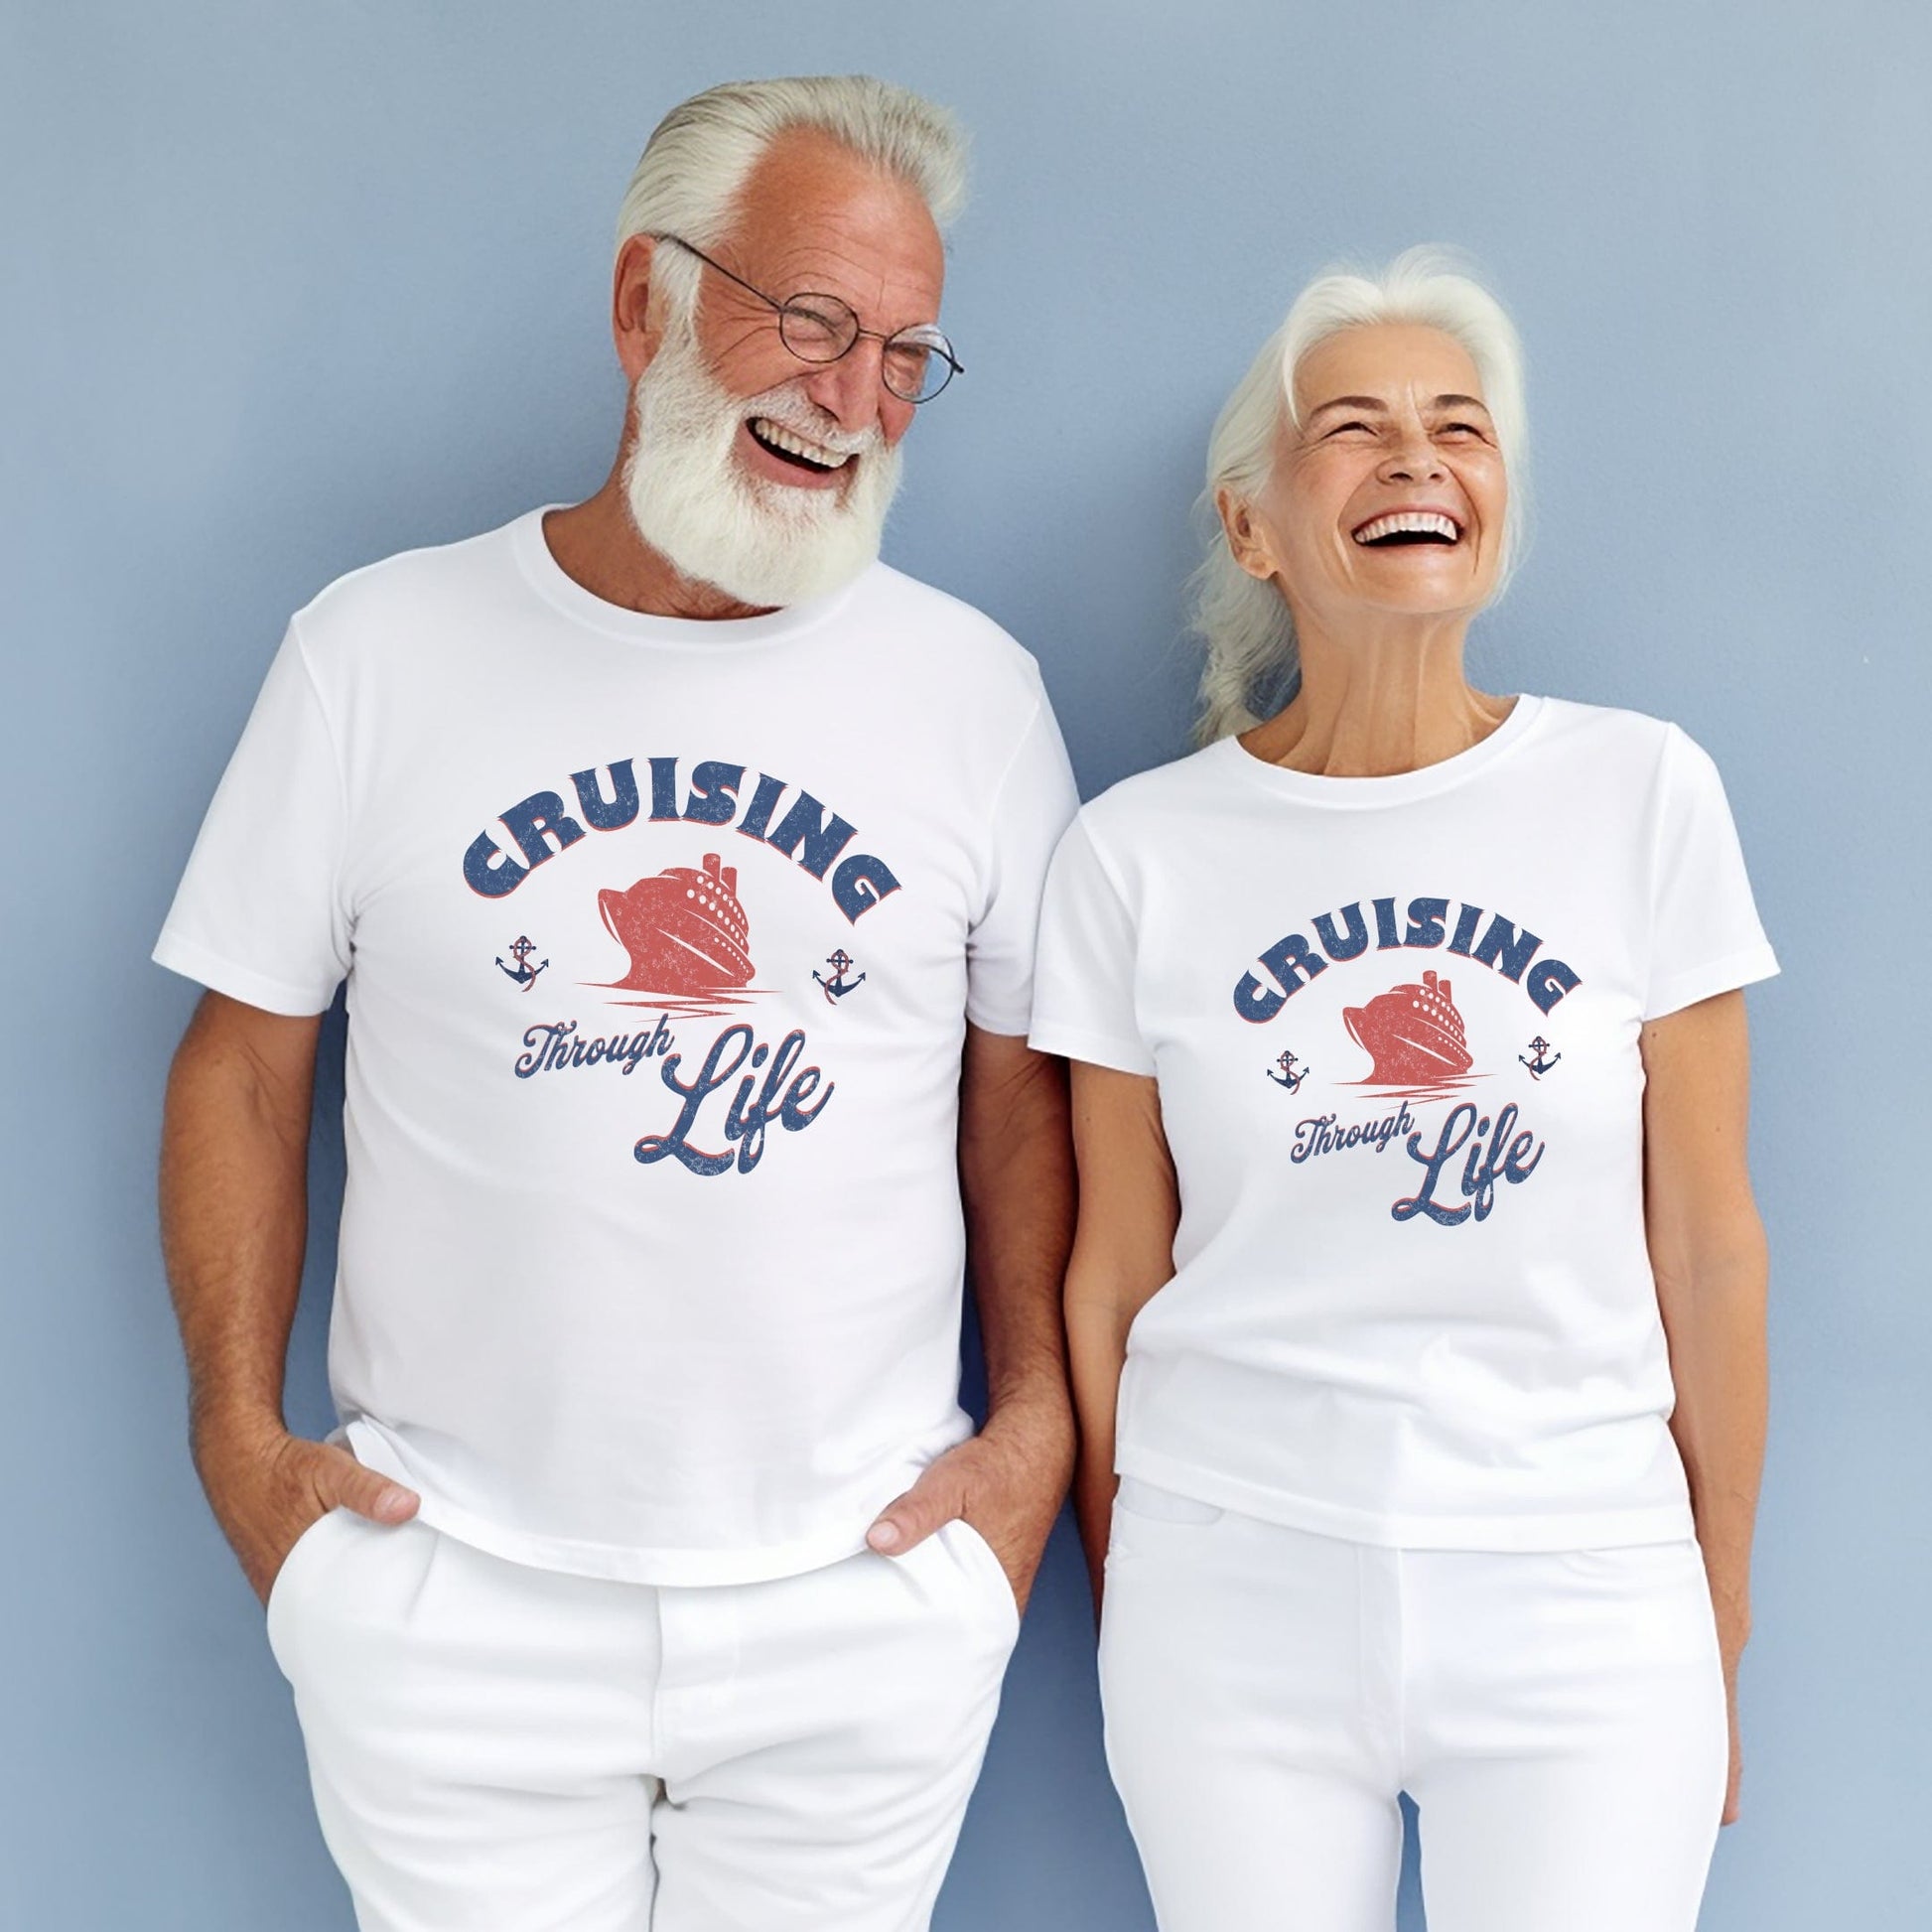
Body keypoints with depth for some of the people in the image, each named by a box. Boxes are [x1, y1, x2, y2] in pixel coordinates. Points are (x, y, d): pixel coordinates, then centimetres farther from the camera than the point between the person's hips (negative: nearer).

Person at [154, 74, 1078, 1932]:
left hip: (863, 1598, 1)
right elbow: (246, 1059, 3)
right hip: (450, 1599, 0)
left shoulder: (973, 685, 0)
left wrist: (1036, 1425, -1)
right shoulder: (377, 649, -3)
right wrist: (238, 1426, -3)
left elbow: (1020, 1081, 6)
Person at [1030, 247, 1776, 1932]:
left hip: (1585, 1599, 0)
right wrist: (1120, 1607, 9)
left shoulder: (1645, 795, -4)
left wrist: (1721, 1621, 5)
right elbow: (1113, 1276, 4)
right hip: (1236, 1593, 0)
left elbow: (1708, 1247, 0)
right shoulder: (1139, 854, -3)